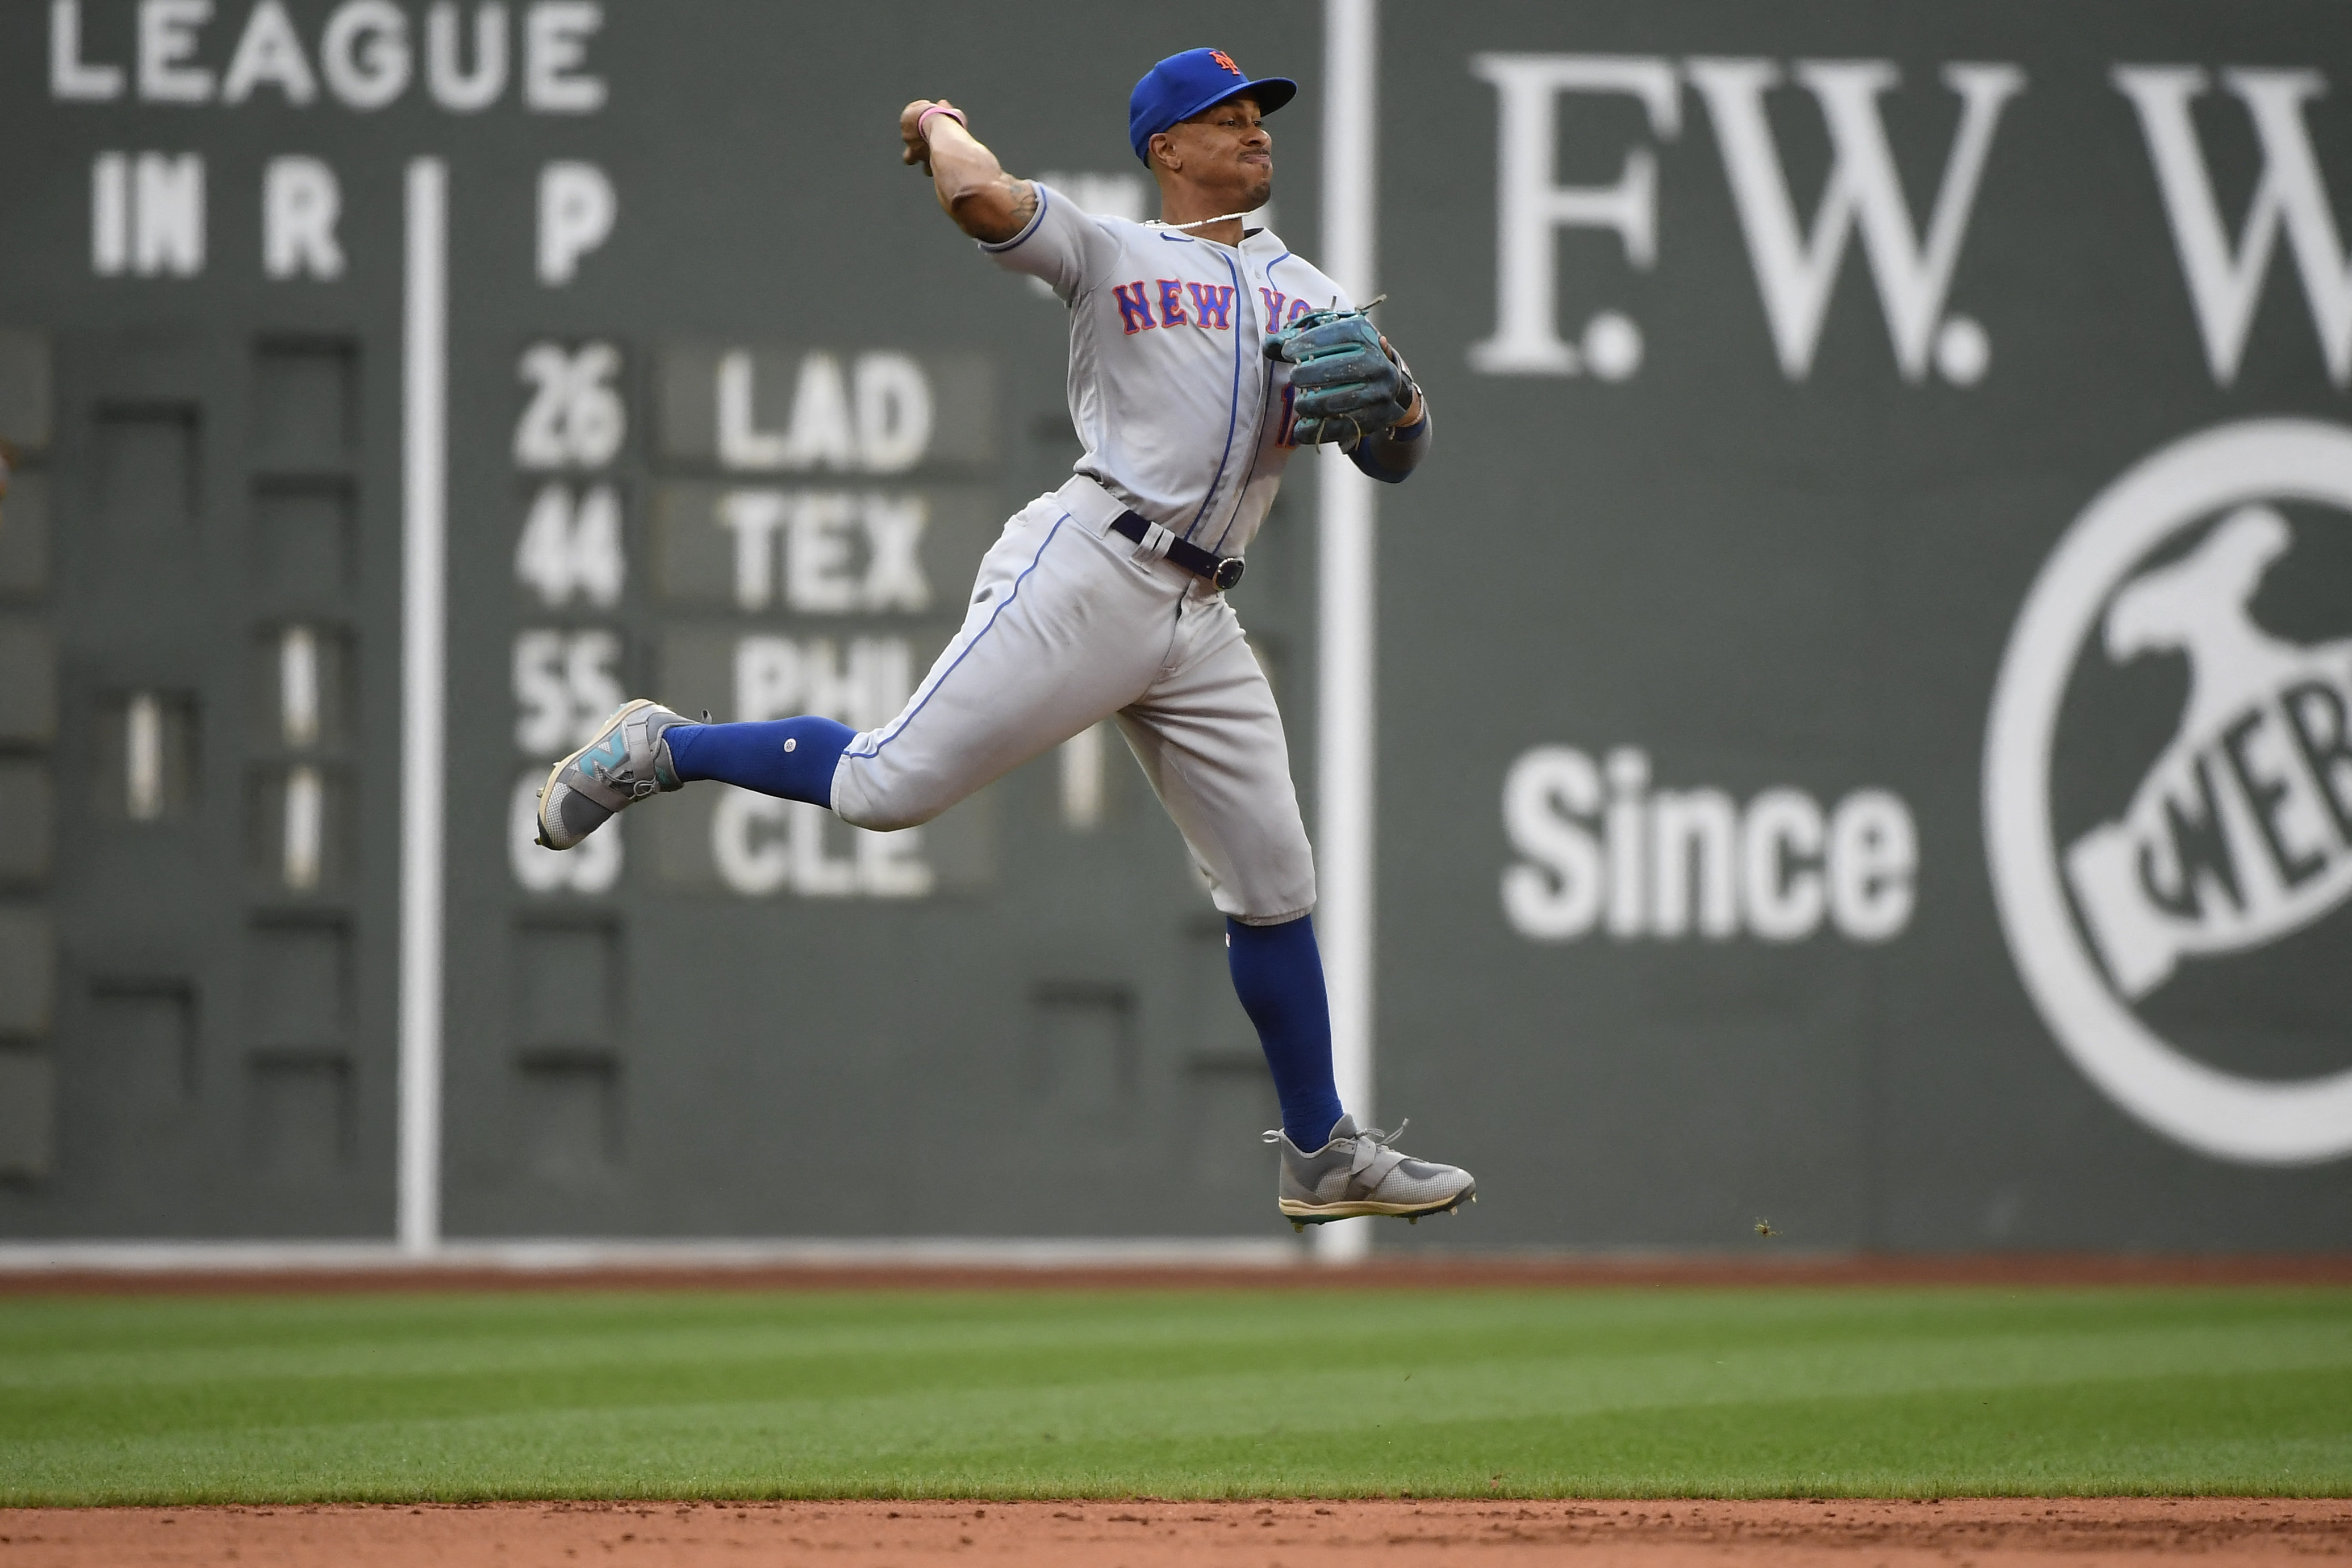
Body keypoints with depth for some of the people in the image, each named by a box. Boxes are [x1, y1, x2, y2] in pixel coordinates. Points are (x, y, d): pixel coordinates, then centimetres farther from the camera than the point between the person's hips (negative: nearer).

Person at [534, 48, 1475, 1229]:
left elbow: (1399, 458, 18)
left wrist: (1382, 392, -4)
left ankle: (1322, 1158, 15)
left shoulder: (1309, 297, 22)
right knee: (886, 790, -15)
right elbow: (978, 196, -13)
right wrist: (942, 125, 9)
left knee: (1274, 889, 5)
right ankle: (659, 750, 7)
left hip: (1198, 624, 5)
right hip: (1088, 569, -5)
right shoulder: (1108, 252, 6)